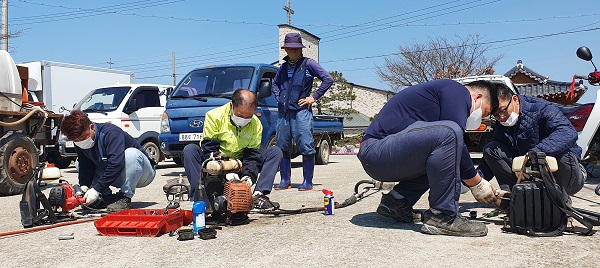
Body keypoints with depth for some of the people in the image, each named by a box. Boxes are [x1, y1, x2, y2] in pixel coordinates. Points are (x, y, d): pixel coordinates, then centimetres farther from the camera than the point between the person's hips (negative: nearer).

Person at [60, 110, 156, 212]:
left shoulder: (110, 133, -28)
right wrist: (84, 186, -21)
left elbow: (116, 164, -38)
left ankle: (125, 198, -25)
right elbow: (85, 166, -2)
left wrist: (96, 189, -38)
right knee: (79, 163, -2)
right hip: (113, 176, 7)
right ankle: (106, 197, -1)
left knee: (130, 153, -38)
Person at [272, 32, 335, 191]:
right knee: (282, 147, 6)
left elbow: (328, 79, -3)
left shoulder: (308, 64, 2)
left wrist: (313, 97, -6)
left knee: (306, 147, -8)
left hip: (301, 111, -6)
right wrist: (278, 98, 16)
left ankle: (307, 182, -2)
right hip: (283, 112, 6)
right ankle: (285, 181, 15)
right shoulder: (283, 67, 18)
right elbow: (275, 84, 35)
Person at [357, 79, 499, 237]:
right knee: (448, 134, -24)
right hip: (376, 151, -11)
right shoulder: (457, 91, -2)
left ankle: (397, 200, 8)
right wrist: (477, 184, -2)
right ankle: (442, 217, -18)